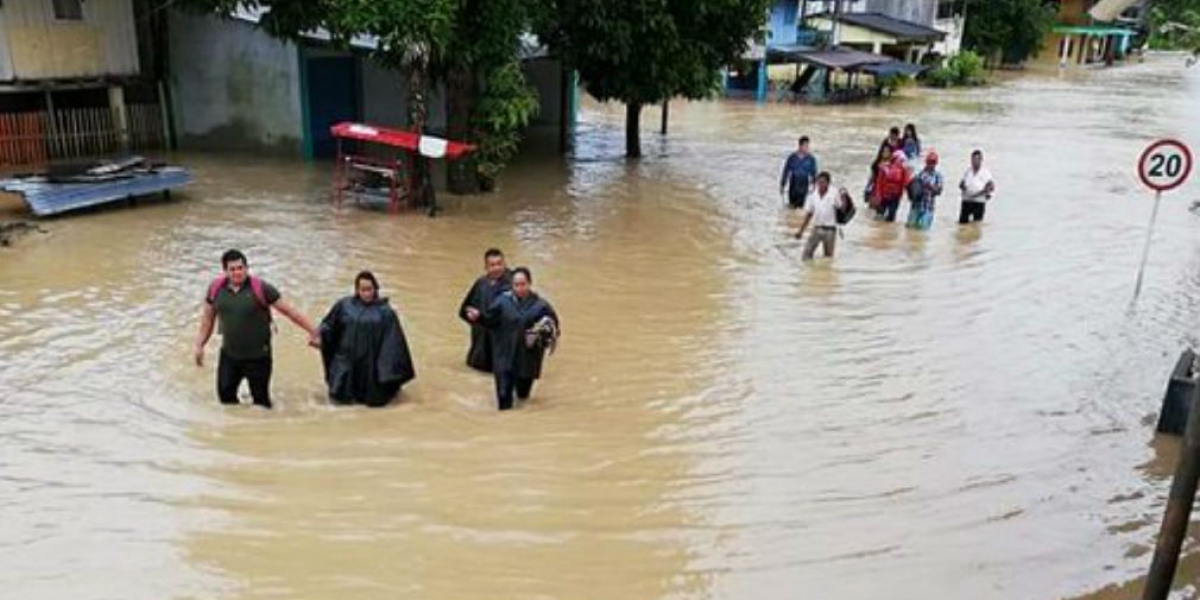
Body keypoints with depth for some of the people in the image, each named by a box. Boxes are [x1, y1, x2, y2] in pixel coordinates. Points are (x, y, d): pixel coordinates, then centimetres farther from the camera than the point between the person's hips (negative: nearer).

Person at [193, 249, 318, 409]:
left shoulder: (261, 288, -15)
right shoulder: (216, 288, -2)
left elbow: (288, 311, -11)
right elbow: (208, 318, 11)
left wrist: (312, 331, -11)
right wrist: (199, 345, 10)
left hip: (257, 357, -4)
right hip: (229, 355, 4)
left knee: (261, 400, 5)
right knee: (225, 394, 12)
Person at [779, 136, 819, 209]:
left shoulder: (811, 159, -7)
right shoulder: (792, 157, -6)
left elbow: (813, 174, 1)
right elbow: (786, 172, 2)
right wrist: (782, 185, 5)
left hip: (804, 188, -1)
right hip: (793, 187, 1)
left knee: (801, 208, -1)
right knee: (792, 207, 7)